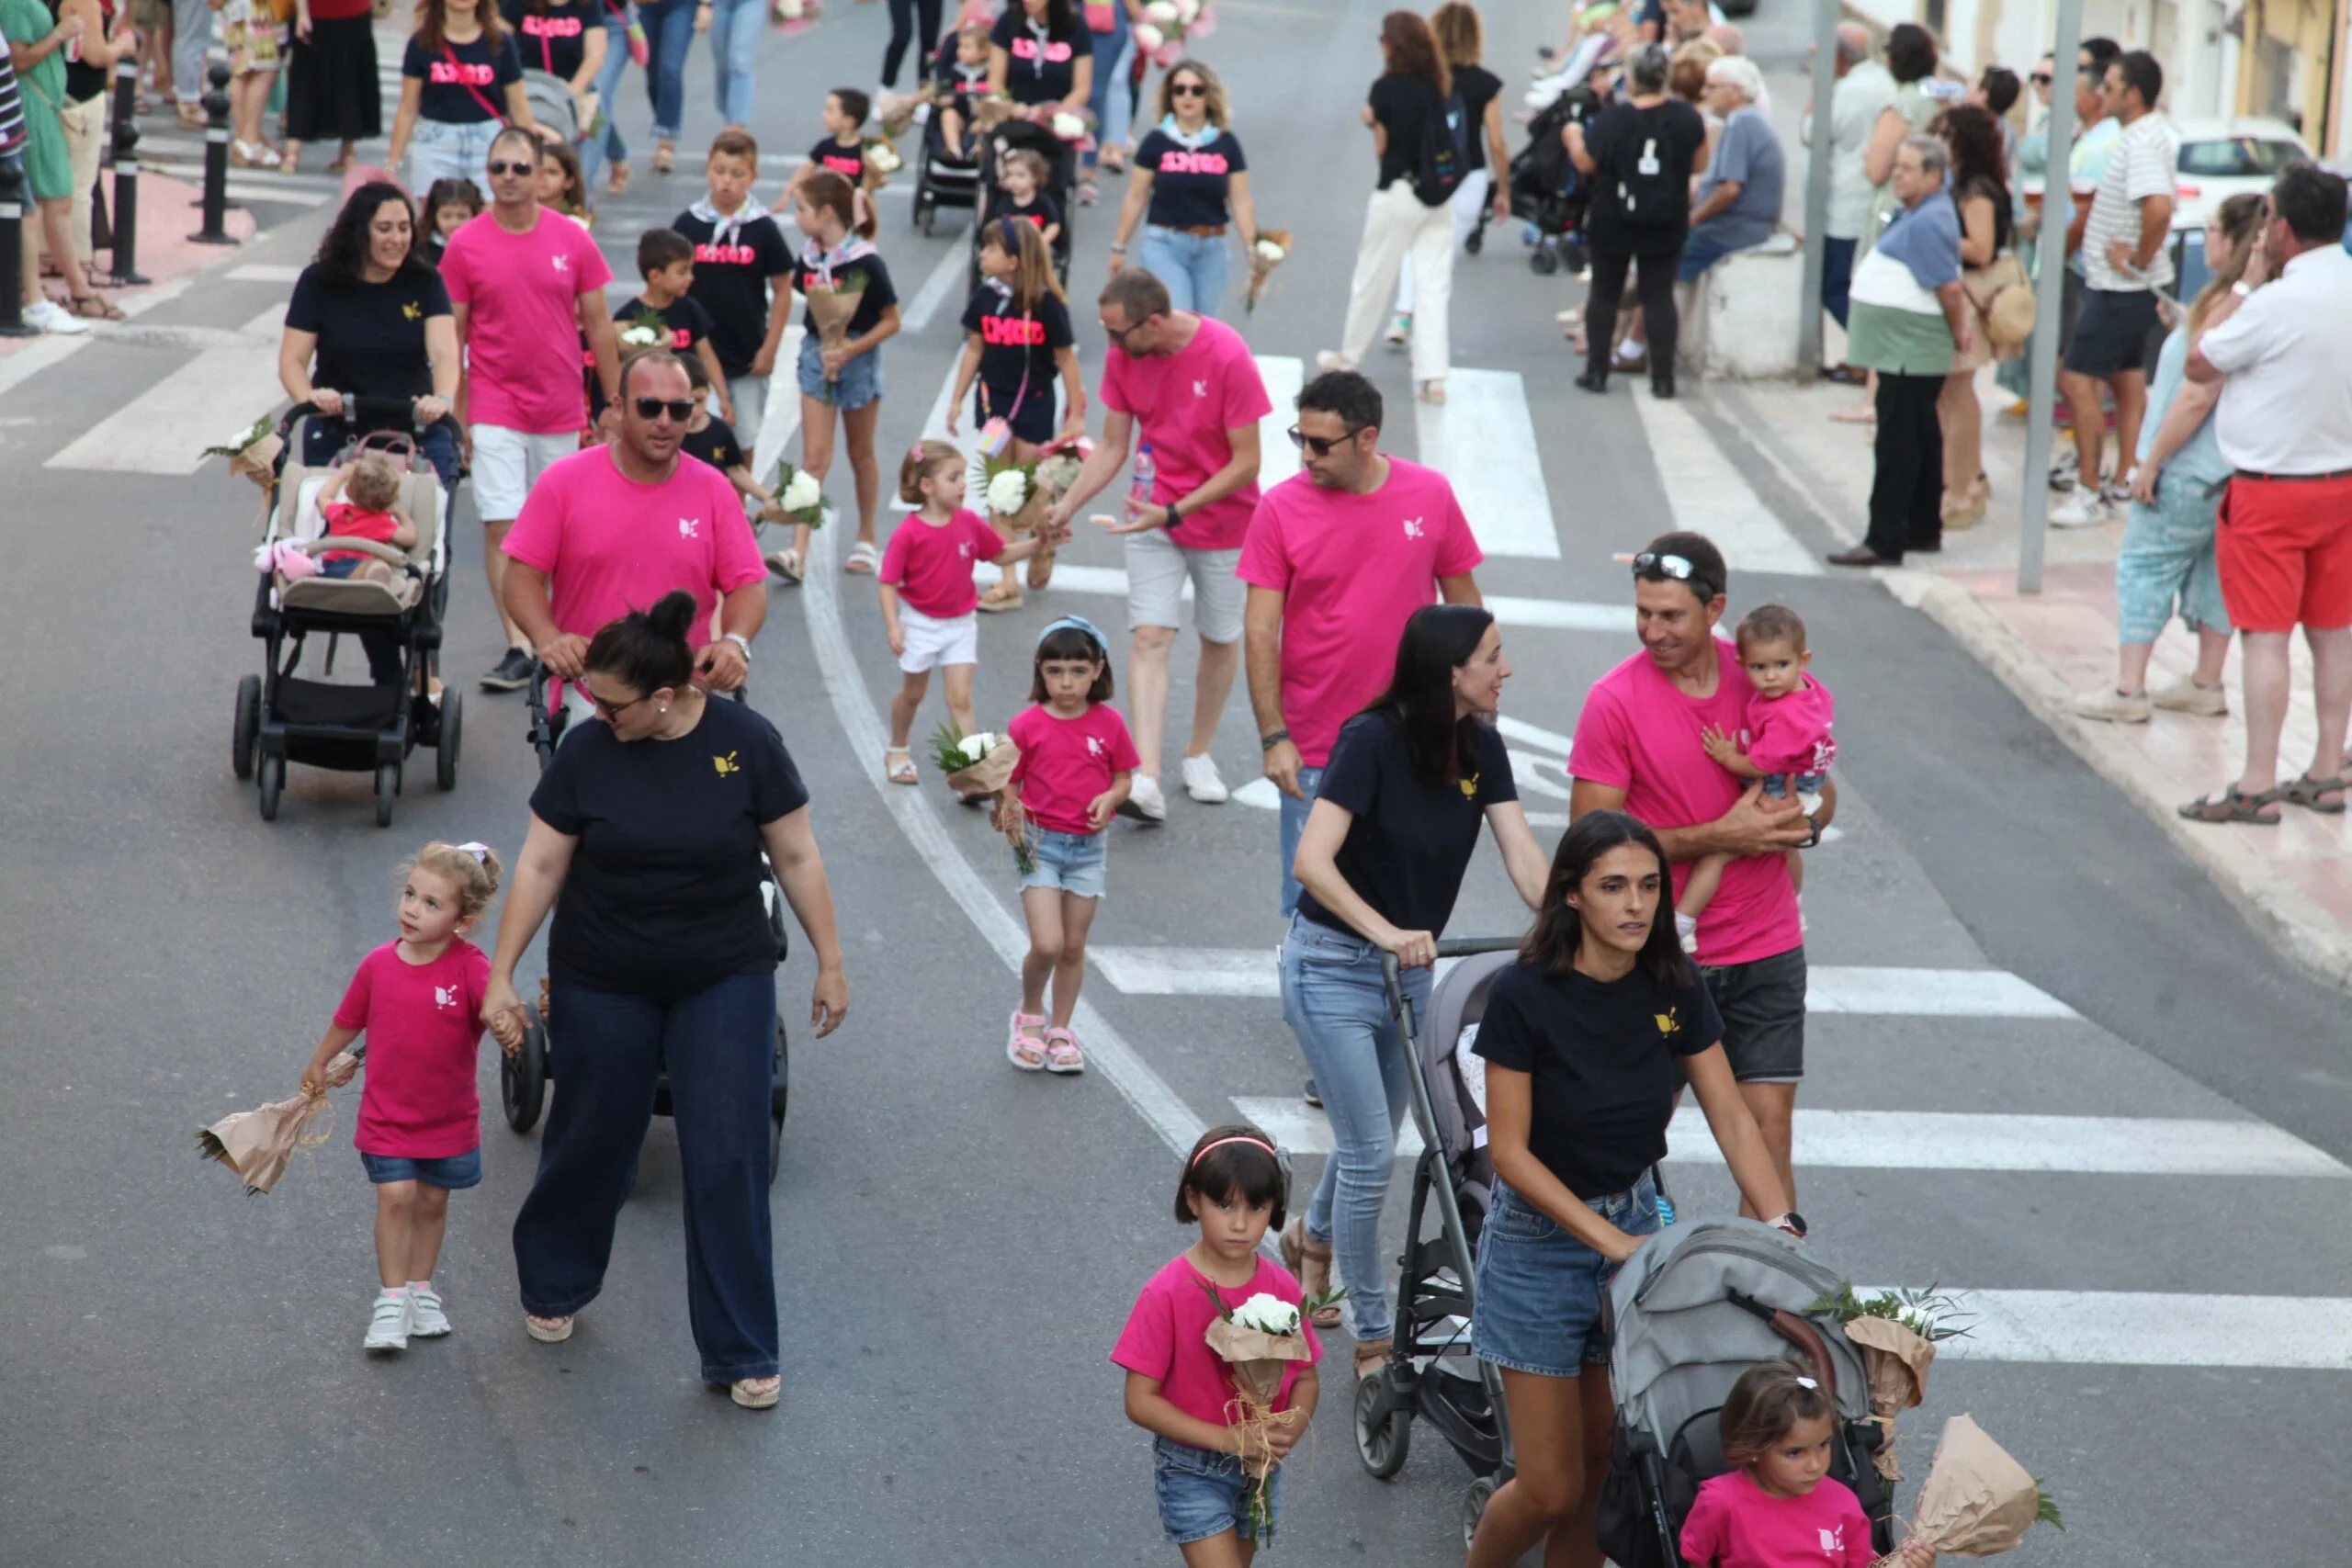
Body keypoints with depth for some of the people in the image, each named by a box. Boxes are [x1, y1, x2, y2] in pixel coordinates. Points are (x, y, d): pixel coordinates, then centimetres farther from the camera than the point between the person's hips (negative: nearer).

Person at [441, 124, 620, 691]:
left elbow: (598, 326, 7)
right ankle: (518, 649, -9)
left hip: (561, 411, 2)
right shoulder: (466, 246, -2)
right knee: (501, 527, -9)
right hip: (495, 408, -2)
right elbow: (451, 336, 2)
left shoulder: (572, 240, 1)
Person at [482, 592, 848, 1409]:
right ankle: (553, 1288, 41)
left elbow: (797, 858, -3)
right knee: (594, 1142, 14)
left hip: (724, 983, -1)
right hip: (604, 987, 1)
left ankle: (740, 1353, 7)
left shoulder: (746, 744, -11)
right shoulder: (587, 753, -9)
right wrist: (501, 975, -3)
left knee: (729, 1162, -3)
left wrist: (830, 962, -1)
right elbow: (540, 866, -3)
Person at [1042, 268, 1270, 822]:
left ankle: (1199, 755, 32)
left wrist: (1174, 512, -26)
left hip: (1222, 520, -3)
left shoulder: (1227, 356, -24)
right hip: (1153, 514, 3)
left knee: (1220, 640, 11)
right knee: (1150, 636, -10)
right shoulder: (1122, 356, -9)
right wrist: (1068, 505, -13)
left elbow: (1246, 462, -20)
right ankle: (1146, 780, -19)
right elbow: (1112, 448, 1)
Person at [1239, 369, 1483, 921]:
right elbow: (1260, 630, -6)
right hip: (1316, 749, -1)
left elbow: (1463, 603, 9)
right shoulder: (1280, 508, -6)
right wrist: (1274, 737, -12)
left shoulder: (1431, 495, -2)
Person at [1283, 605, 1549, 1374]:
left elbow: (1522, 854, -11)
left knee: (1372, 1140, 21)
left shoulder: (1480, 748, -4)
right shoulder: (1371, 740, -23)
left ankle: (1314, 1236, 52)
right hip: (1334, 964, -7)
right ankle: (1372, 1338, 8)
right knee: (1370, 1152, -6)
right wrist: (1386, 931, -40)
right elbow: (1313, 862, -30)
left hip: (1410, 966, 7)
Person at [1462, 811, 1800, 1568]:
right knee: (1550, 1489, -1)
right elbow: (1510, 1151, -18)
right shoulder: (1524, 995, -20)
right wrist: (1611, 1241, -23)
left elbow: (1732, 1120, -4)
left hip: (1635, 1221, 4)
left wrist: (1785, 1225, -18)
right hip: (1540, 1241, -4)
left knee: (1606, 1471, 7)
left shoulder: (1675, 989, -6)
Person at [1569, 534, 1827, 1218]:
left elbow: (1821, 789, 15)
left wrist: (1803, 821, -10)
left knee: (1769, 1129, 1)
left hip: (1765, 951, 3)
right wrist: (1720, 836, -18)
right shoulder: (1616, 700, -10)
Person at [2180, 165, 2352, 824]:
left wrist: (2246, 283, -3)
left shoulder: (2275, 304, -20)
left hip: (2271, 492, -7)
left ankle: (2258, 786, -4)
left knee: (2266, 637, -4)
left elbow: (2200, 365, -8)